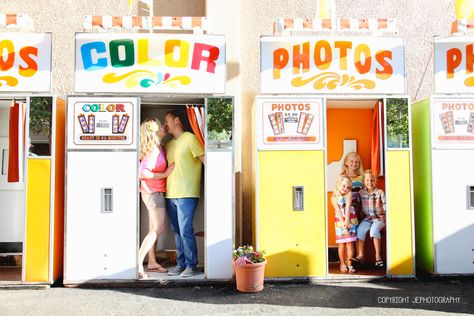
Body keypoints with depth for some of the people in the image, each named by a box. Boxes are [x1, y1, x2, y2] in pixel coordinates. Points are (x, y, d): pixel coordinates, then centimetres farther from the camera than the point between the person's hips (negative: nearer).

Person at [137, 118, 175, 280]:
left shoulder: (158, 148, 9)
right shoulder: (154, 149, -19)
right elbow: (143, 172, -27)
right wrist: (164, 174, -21)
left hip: (153, 192, 9)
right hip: (154, 192, -9)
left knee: (154, 229, 13)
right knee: (158, 229, -9)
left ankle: (152, 263, 22)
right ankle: (138, 262, -7)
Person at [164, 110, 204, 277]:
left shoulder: (190, 139, -5)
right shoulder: (169, 145, 19)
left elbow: (205, 159, -9)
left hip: (186, 194, -8)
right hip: (170, 194, 8)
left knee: (185, 230, -7)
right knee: (177, 231, 11)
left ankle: (191, 265, 6)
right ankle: (181, 264, 20)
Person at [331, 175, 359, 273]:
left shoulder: (349, 195, 2)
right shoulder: (334, 198, -1)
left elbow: (348, 207, -11)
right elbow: (338, 211, -9)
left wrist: (347, 221, -21)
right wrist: (343, 223, -17)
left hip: (350, 221, 0)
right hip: (340, 221, 0)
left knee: (350, 243, -2)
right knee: (341, 244, 1)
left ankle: (349, 264, 7)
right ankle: (343, 264, 14)